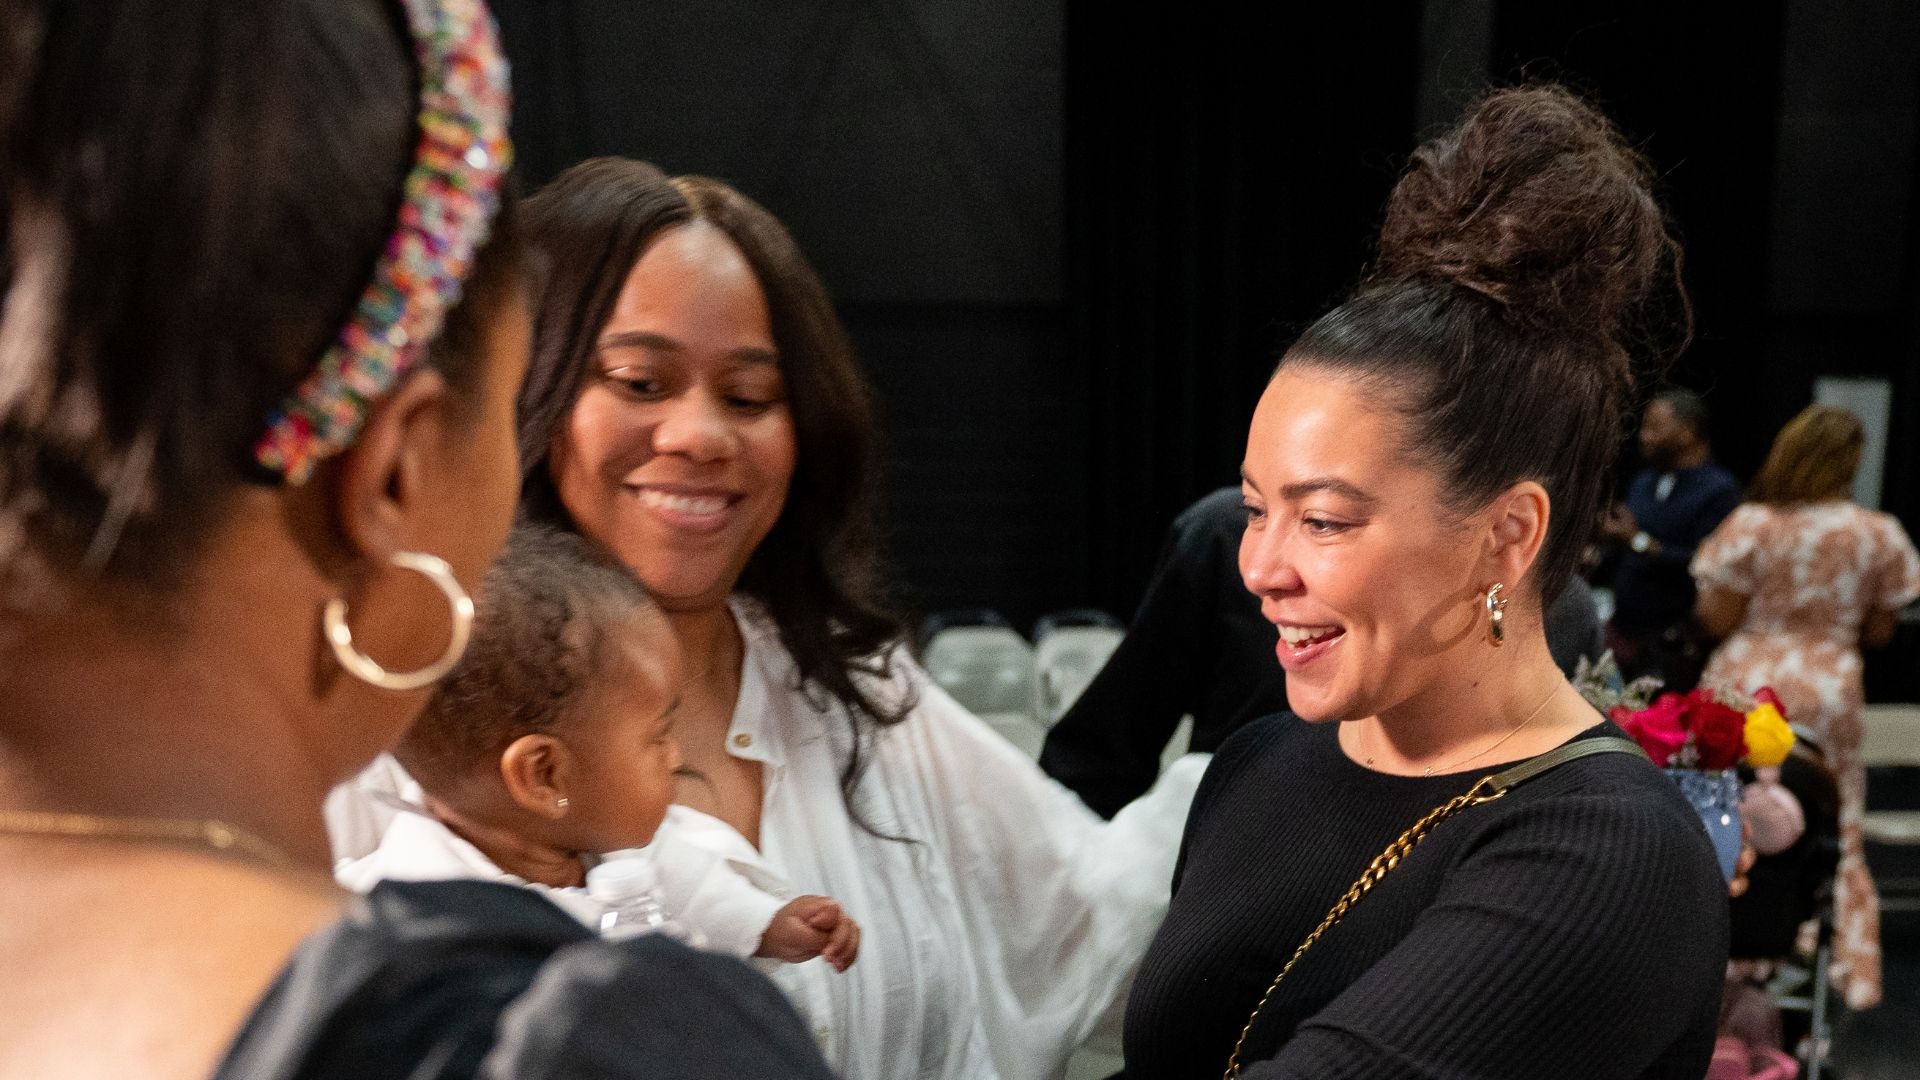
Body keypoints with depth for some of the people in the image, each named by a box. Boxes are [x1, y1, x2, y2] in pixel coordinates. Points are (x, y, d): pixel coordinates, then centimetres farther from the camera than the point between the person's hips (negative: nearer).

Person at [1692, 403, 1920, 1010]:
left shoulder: (1751, 526, -12)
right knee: (1837, 835, 14)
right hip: (1830, 691, 2)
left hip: (1746, 685, -1)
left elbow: (1717, 619, -9)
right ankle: (1851, 969, 21)